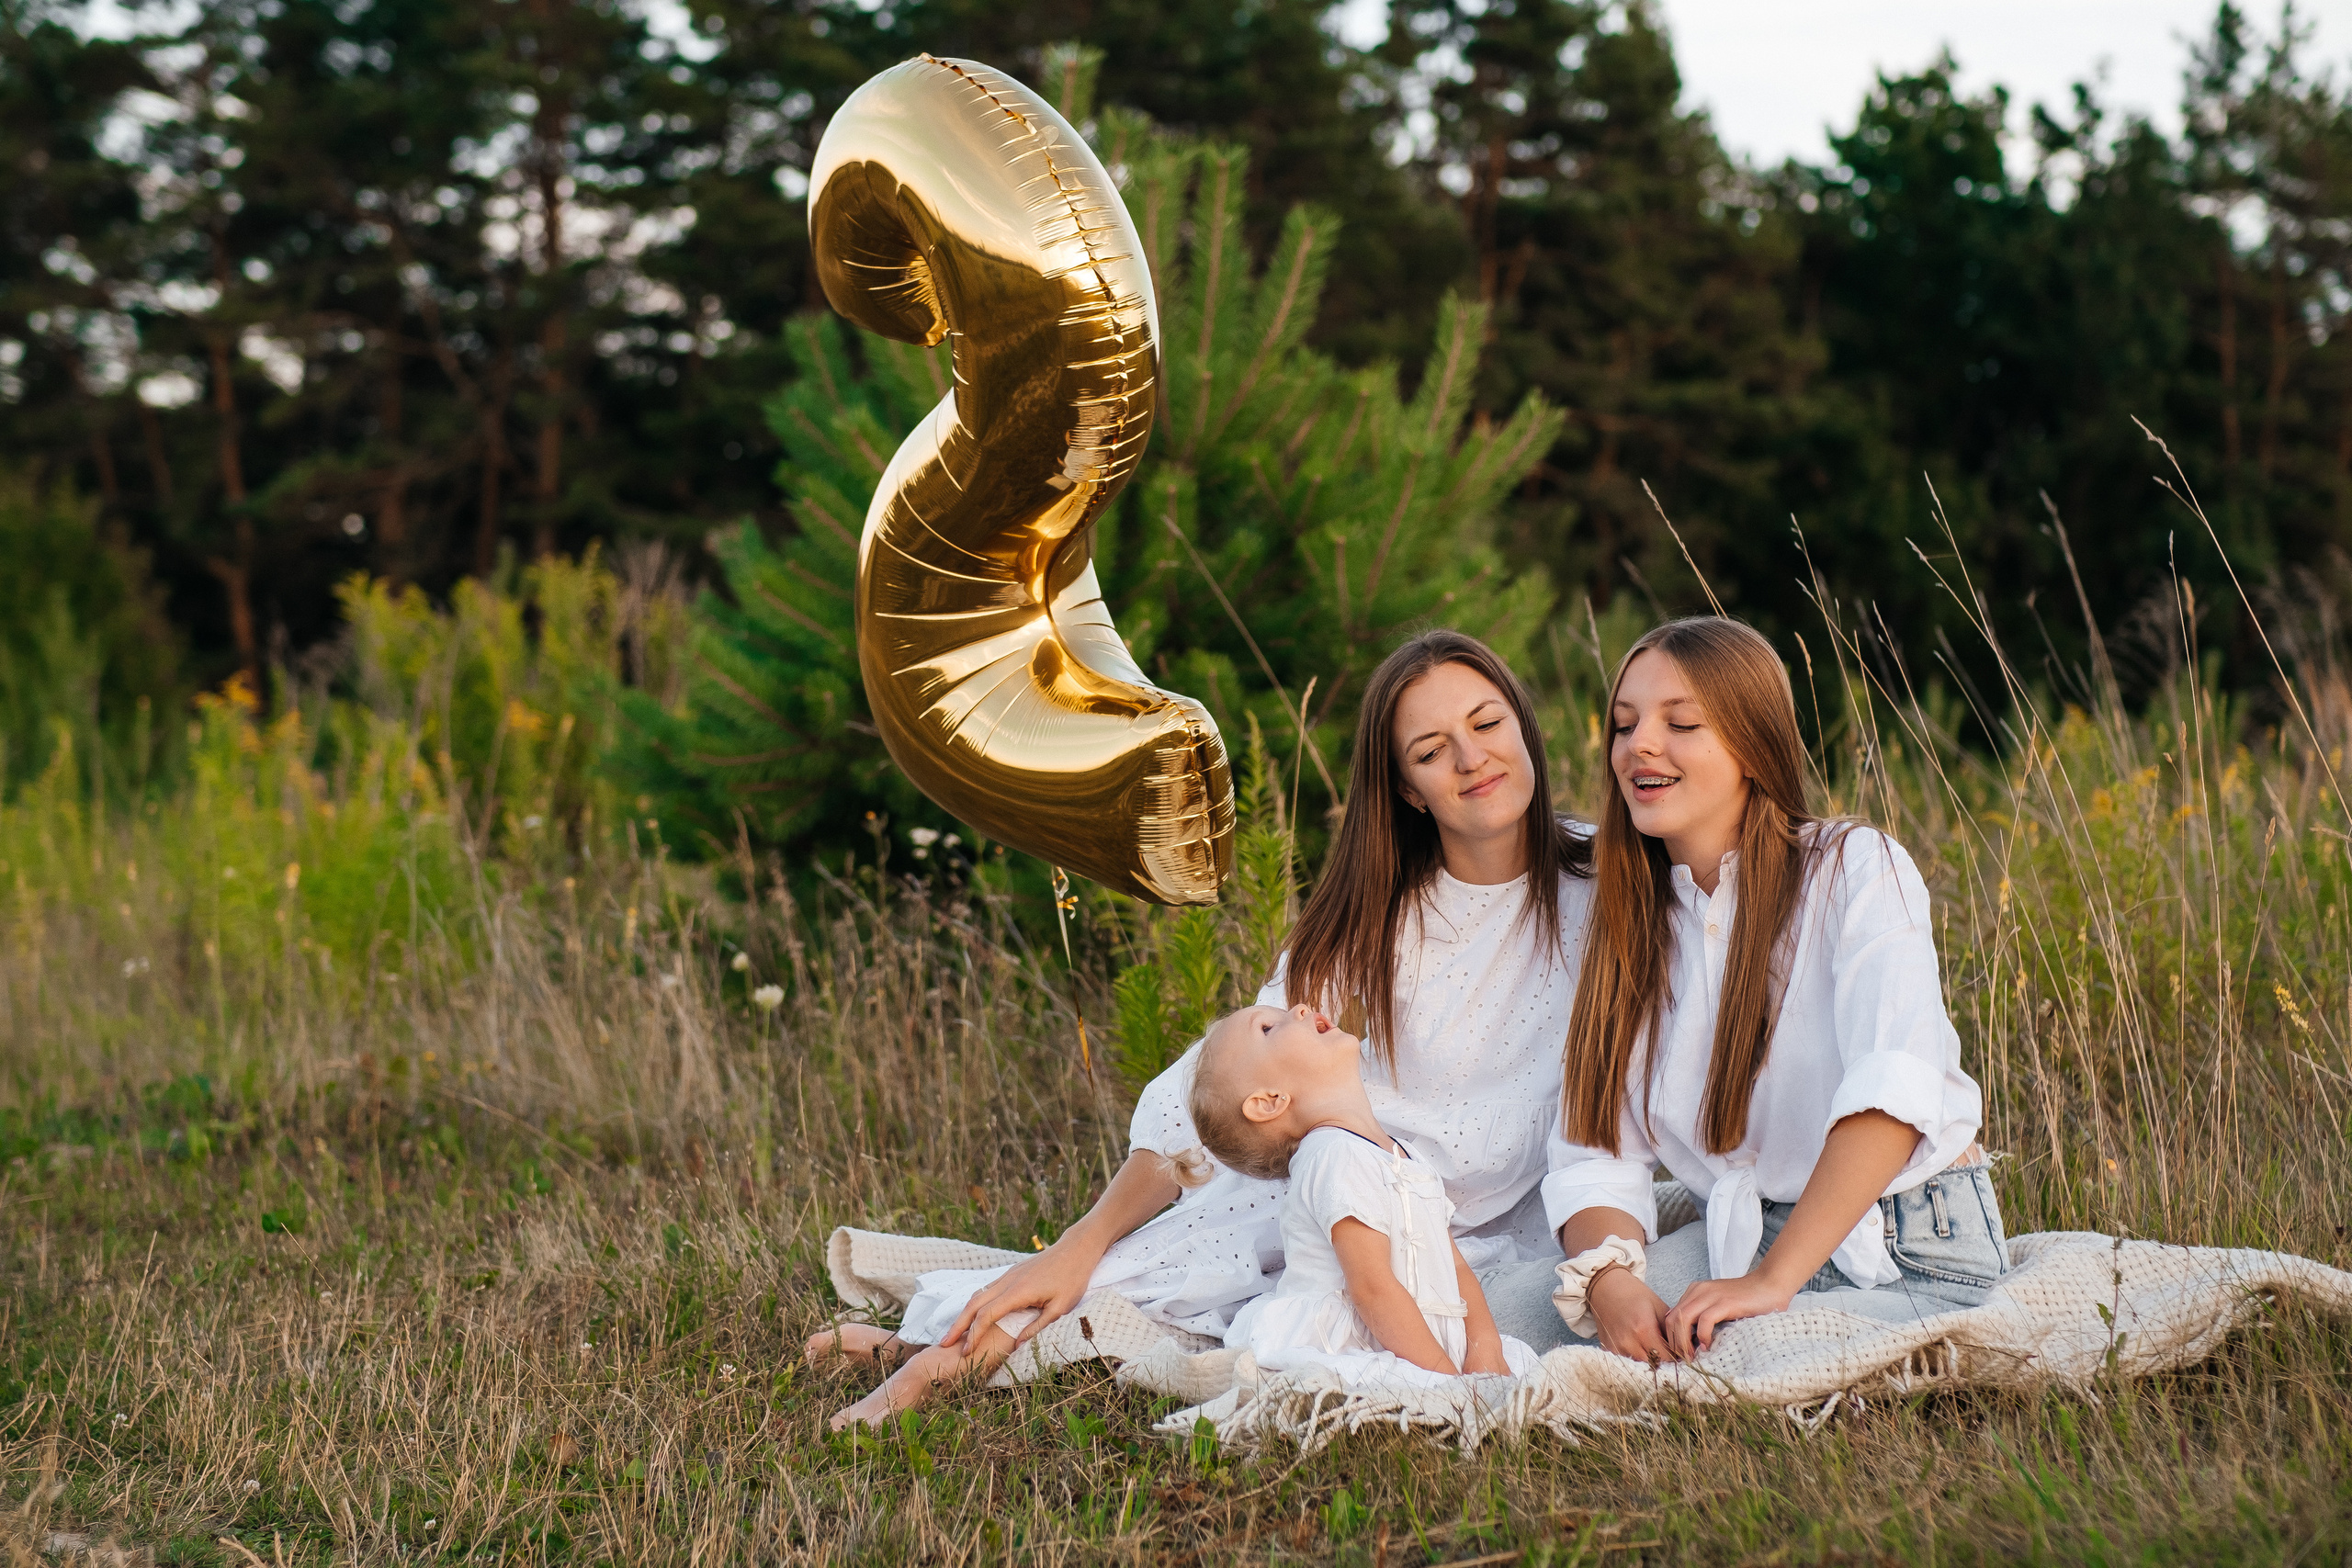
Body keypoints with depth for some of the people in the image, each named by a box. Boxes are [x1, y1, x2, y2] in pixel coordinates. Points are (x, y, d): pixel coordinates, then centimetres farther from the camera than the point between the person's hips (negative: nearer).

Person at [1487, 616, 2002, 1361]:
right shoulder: (1629, 922, 9)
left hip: (1915, 1255, -4)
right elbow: (1596, 1153, 0)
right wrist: (1609, 1278, -23)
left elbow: (1894, 1090, -25)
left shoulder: (1856, 870, -8)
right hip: (1738, 1238, 5)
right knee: (1509, 1309, -18)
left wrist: (1771, 1280, -33)